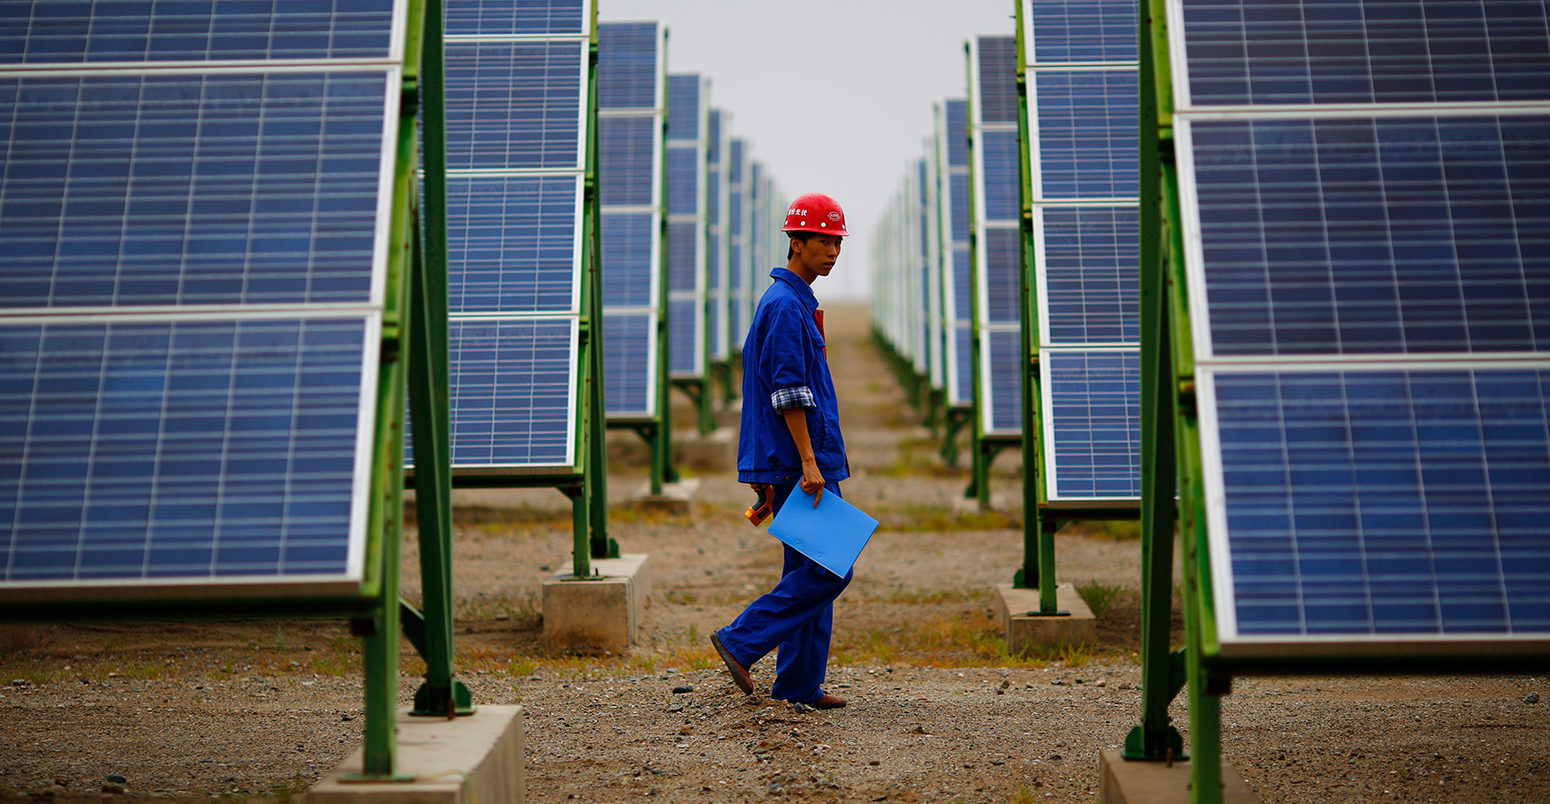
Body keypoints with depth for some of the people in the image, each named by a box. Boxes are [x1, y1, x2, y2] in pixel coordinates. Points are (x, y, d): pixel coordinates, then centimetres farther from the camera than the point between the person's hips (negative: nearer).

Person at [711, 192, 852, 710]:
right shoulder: (786, 305, -12)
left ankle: (800, 684, 14)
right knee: (831, 568, -8)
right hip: (801, 462, -10)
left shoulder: (794, 301, 20)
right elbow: (789, 391, -19)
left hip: (794, 462, 10)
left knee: (809, 569, 10)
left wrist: (773, 465, 24)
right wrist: (808, 461, -22)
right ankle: (741, 641, -4)